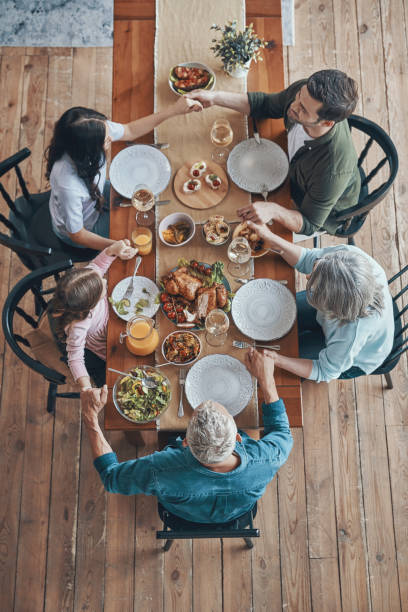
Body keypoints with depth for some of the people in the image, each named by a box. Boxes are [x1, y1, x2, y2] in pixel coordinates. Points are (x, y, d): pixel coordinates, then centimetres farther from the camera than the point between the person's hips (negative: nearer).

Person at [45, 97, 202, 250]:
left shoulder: (97, 129, -28)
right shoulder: (68, 186, -45)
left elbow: (130, 131, -8)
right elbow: (77, 235, -30)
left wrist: (174, 109, -13)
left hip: (95, 195, 6)